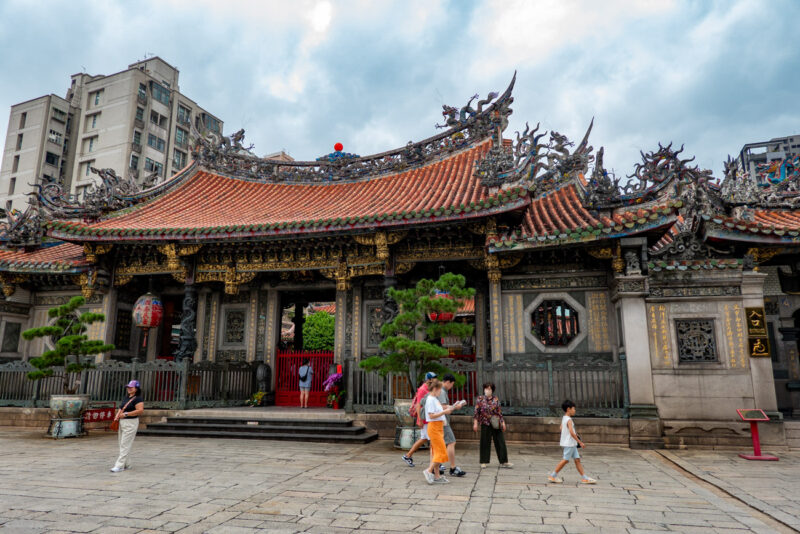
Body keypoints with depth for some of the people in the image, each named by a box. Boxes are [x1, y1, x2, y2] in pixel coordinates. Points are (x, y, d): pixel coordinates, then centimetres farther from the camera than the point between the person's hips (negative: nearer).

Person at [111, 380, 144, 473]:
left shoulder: (138, 399, -13)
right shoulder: (126, 398, 15)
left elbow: (140, 411, -23)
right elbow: (121, 408, 23)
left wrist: (126, 414, -22)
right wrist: (117, 416, 3)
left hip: (131, 423, -9)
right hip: (122, 422, 9)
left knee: (125, 445, -8)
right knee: (122, 445, 14)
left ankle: (119, 465, -6)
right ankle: (126, 464, 24)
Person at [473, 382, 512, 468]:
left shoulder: (496, 399, 5)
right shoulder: (480, 399, -1)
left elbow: (499, 412, 11)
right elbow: (476, 412, 0)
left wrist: (502, 422, 8)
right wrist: (475, 423, -6)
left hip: (496, 424, 2)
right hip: (485, 424, -2)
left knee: (500, 442, 3)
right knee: (485, 443, 4)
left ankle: (503, 462, 10)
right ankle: (484, 462, 16)